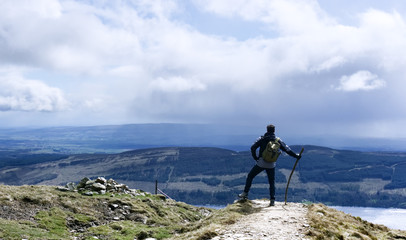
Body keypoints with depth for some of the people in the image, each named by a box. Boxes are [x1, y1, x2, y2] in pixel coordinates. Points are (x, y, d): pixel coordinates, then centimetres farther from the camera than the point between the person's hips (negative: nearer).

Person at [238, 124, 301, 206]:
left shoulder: (262, 139, -2)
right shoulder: (278, 140, 3)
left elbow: (253, 147, -11)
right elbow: (287, 149, 5)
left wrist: (255, 157, 1)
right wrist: (296, 156, 13)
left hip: (261, 163, -2)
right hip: (271, 165, 2)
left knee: (250, 176, 14)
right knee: (272, 182, 12)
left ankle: (245, 193, 13)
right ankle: (272, 200, 5)